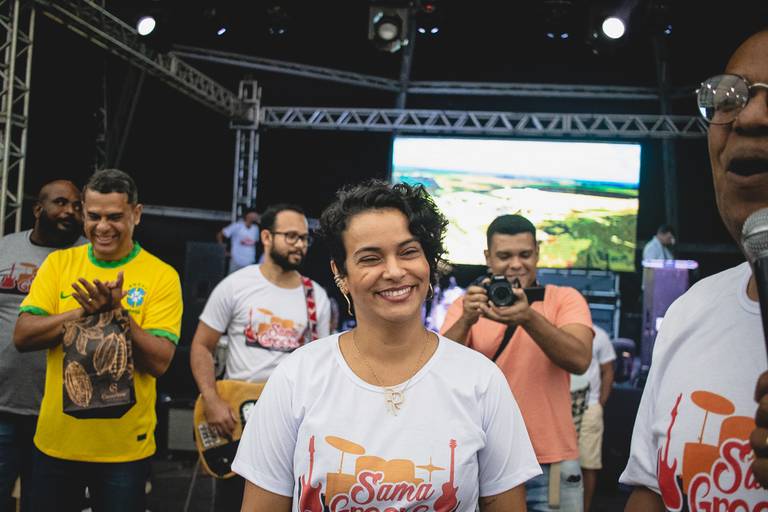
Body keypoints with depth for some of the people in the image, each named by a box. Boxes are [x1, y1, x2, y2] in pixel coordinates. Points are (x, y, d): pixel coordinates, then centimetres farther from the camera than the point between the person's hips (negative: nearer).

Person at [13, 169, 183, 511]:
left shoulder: (162, 276, -7)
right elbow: (22, 337, -7)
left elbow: (159, 362, -13)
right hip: (56, 440, 3)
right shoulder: (58, 263, 2)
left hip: (124, 447, -2)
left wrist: (117, 313, -26)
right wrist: (86, 311, -19)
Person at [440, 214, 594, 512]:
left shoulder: (565, 299, -1)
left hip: (552, 463, 0)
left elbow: (580, 361, -17)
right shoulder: (465, 305, 2)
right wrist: (466, 320, -30)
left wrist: (529, 317, -32)